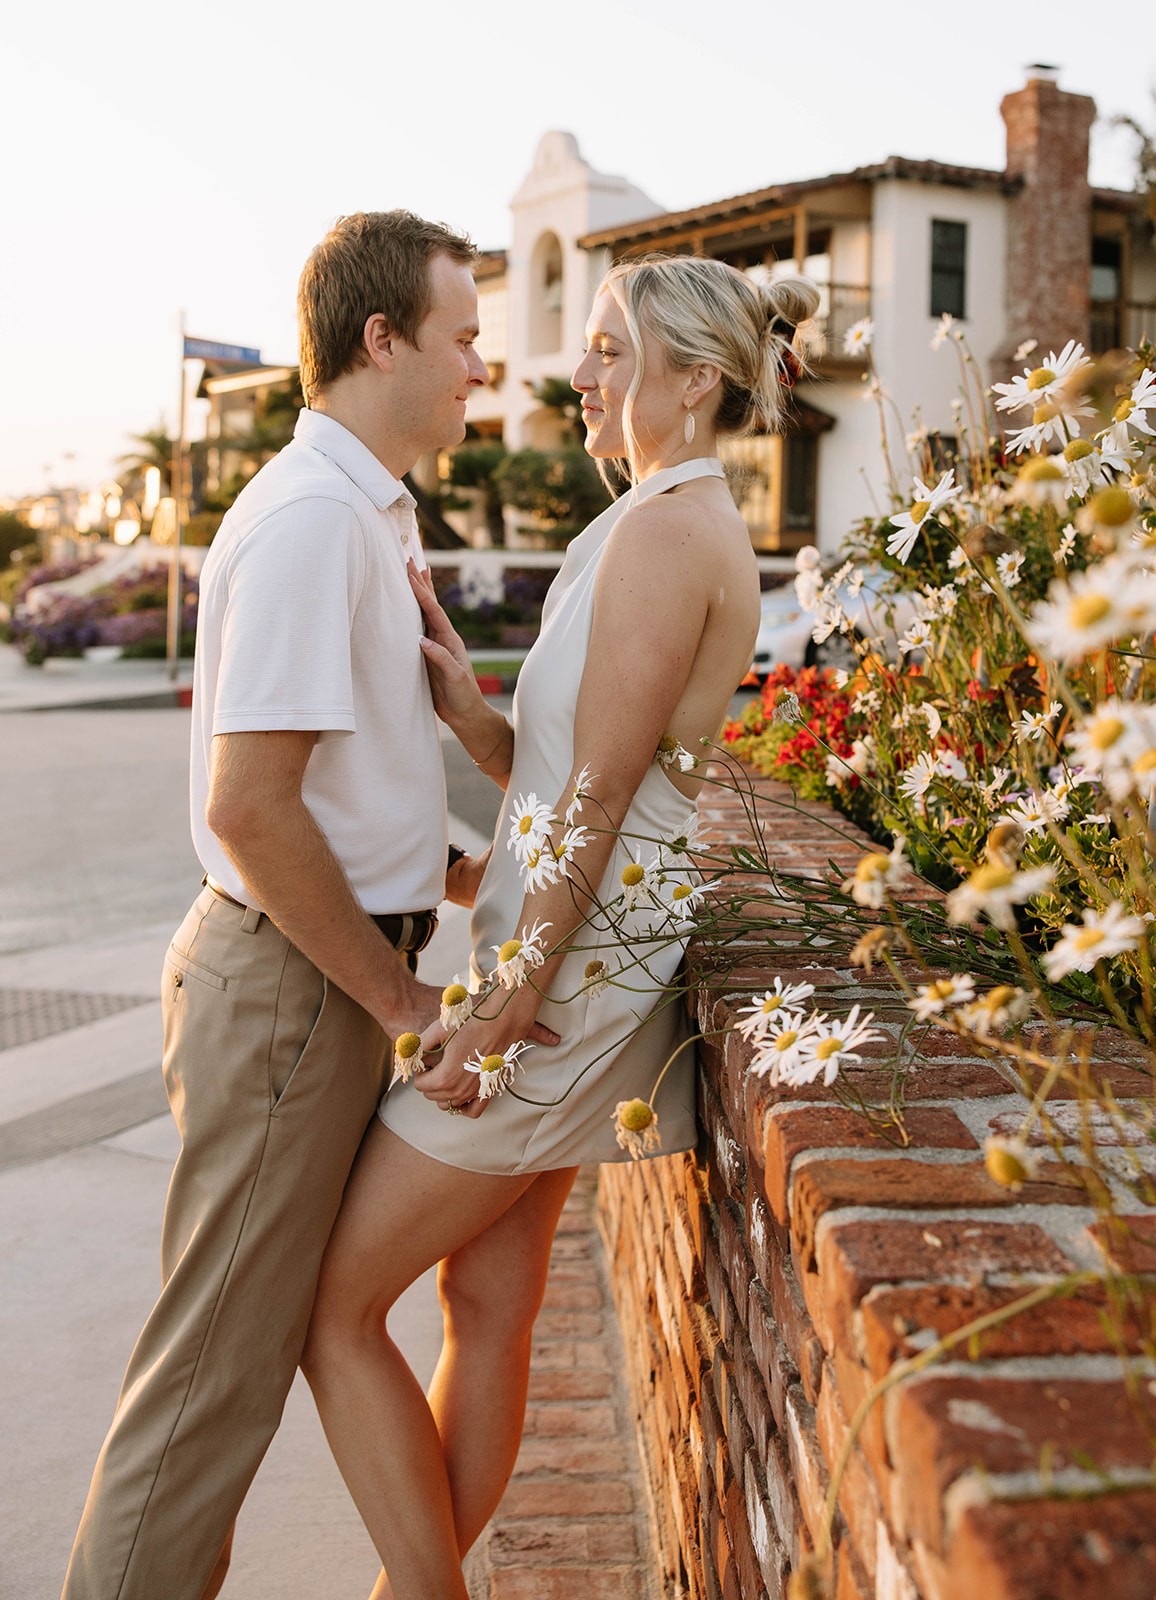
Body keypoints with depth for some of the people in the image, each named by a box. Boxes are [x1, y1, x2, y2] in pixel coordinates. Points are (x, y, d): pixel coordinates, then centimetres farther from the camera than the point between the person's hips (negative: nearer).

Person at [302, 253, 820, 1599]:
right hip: (570, 956, 10)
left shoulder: (665, 526, -15)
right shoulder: (689, 528, 15)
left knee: (330, 1303, 1)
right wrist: (462, 703, -5)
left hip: (570, 968, -10)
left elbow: (595, 791, -19)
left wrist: (507, 1001, -17)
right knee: (488, 1306, 16)